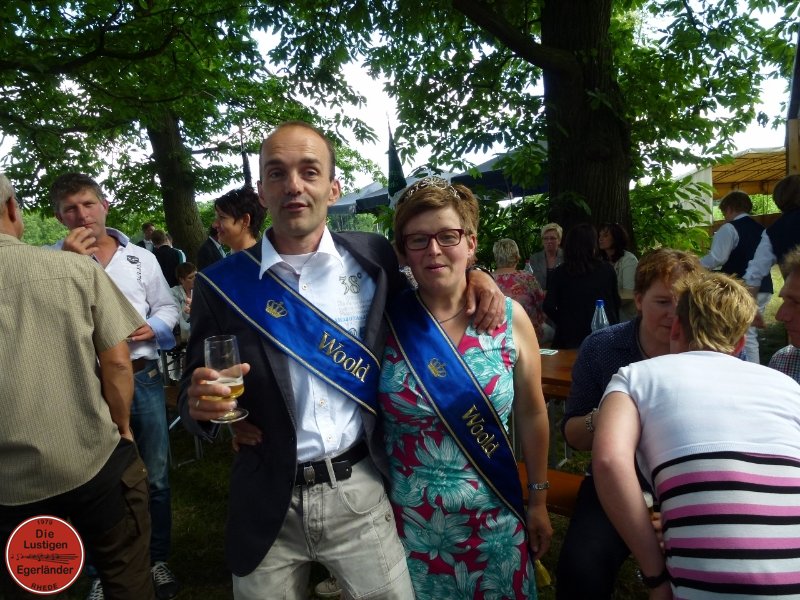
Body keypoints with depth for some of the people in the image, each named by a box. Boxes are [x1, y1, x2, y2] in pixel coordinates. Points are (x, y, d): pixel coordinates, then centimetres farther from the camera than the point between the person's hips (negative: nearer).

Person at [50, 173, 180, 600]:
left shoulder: (141, 258, 5)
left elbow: (167, 307, 12)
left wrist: (153, 328, -9)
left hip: (143, 378, 2)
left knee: (155, 476, 13)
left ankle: (157, 559, 34)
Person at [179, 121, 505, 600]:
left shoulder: (373, 257, -4)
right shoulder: (222, 285, -6)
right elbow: (193, 398, 1)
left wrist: (470, 273, -3)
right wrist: (203, 402, -22)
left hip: (360, 494, 1)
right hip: (268, 505, 0)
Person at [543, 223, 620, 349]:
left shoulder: (559, 272, -5)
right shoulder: (607, 270, -2)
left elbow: (549, 307, -9)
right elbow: (616, 303, 8)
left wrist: (564, 323, 6)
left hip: (571, 336, -1)